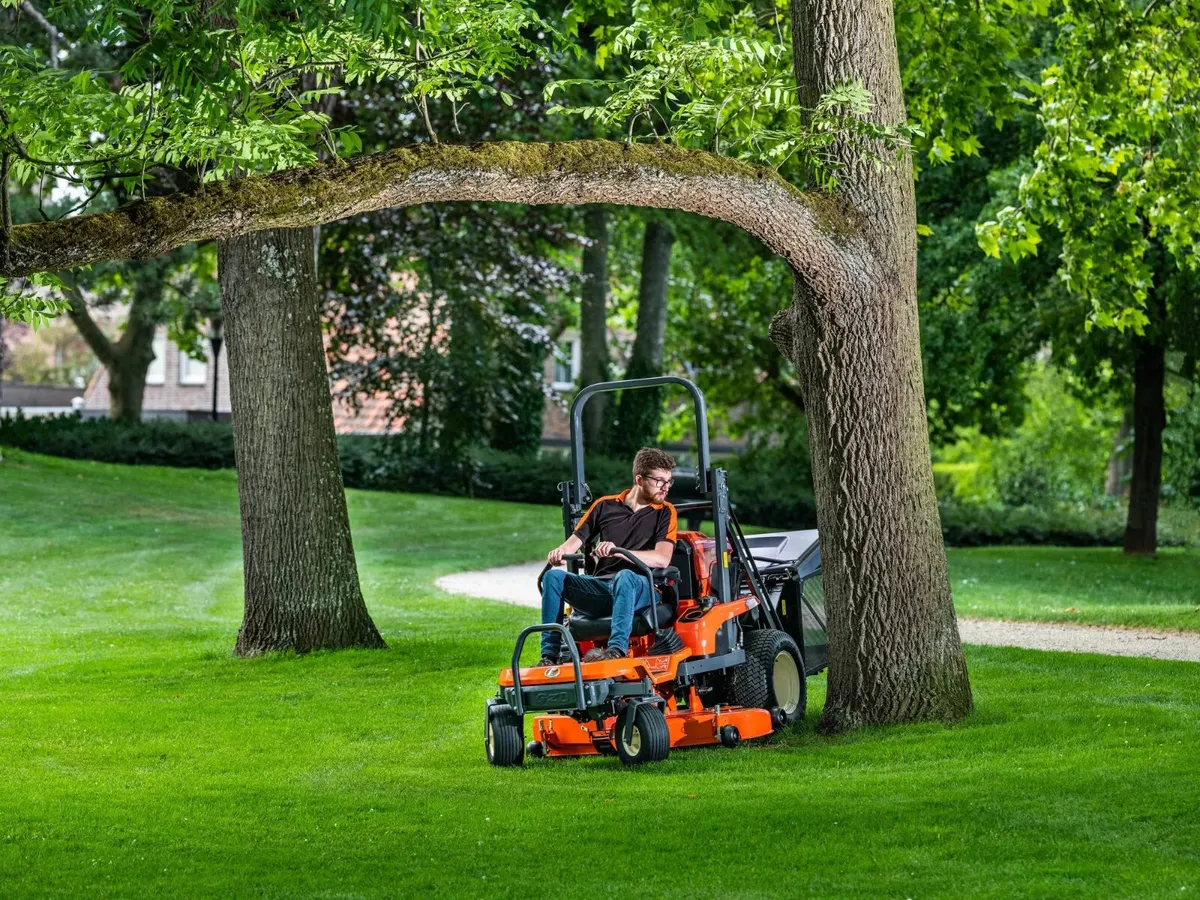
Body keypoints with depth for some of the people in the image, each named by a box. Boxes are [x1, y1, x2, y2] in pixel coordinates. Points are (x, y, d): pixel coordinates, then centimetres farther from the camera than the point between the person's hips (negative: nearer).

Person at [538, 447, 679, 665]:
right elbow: (575, 541, 16)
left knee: (625, 576, -38)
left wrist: (618, 551, -22)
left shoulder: (665, 513, 8)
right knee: (554, 577, -21)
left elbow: (662, 559, -8)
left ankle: (617, 649, -55)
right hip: (600, 588, 4)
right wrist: (559, 552, -11)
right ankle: (550, 654, -29)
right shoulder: (605, 506, 17)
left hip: (640, 590, -4)